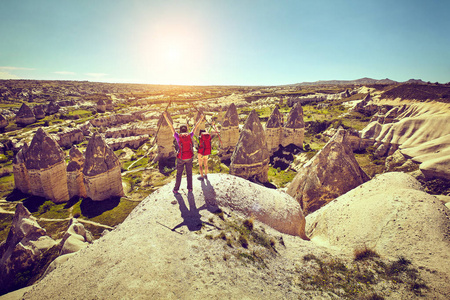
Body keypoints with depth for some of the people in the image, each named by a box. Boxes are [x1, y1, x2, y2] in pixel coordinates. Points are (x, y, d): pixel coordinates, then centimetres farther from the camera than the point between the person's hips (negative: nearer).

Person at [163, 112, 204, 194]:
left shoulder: (178, 136, -12)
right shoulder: (190, 135, -7)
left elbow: (171, 126, -7)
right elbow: (195, 127, 5)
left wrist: (165, 116, 0)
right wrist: (200, 119, 18)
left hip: (181, 158, -1)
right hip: (189, 157, 2)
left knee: (179, 174, 12)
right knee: (189, 173, 15)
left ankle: (176, 189, 19)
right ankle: (190, 189, 19)